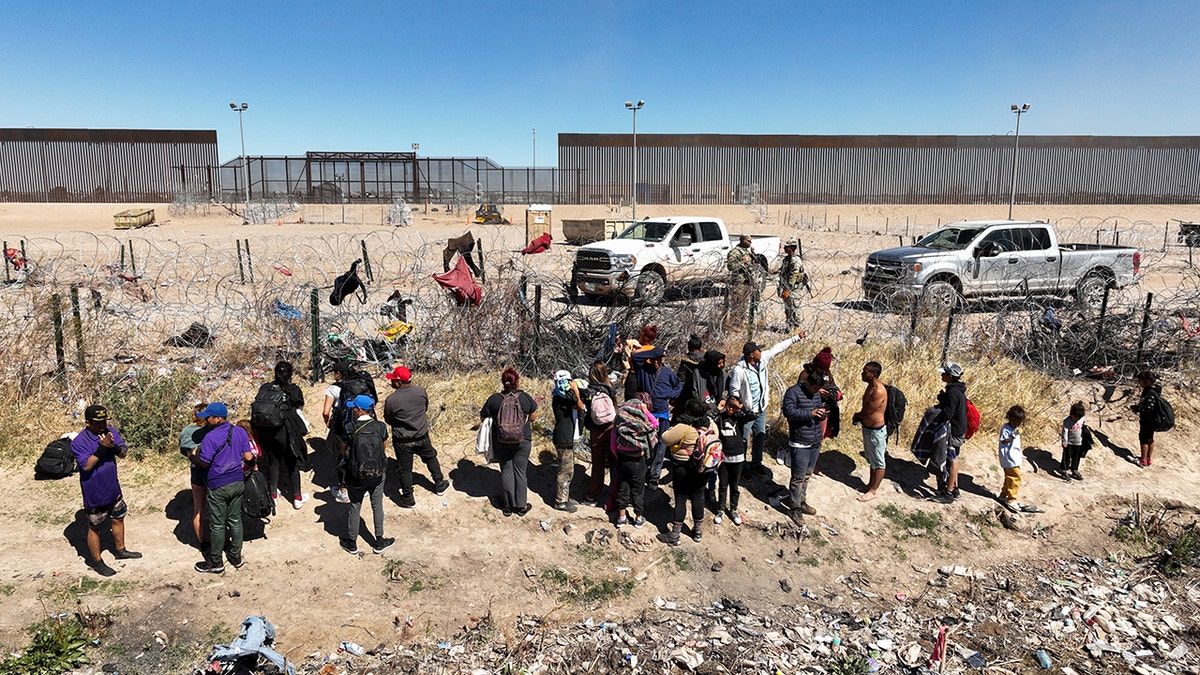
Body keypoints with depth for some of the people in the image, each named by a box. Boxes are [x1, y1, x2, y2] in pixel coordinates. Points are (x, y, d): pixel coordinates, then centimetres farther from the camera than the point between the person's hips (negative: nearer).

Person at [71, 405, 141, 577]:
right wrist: (102, 448, -36)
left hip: (113, 488, 6)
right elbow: (86, 465, -28)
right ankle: (96, 561, 27)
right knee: (94, 528, 11)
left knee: (118, 519, 21)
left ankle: (120, 550, 41)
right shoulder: (78, 442, -20)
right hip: (94, 493, -6)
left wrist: (114, 446, -27)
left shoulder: (111, 431, -5)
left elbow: (123, 453, -6)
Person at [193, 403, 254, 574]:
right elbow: (248, 457, 0)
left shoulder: (210, 438, -20)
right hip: (238, 482, 6)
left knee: (217, 525, 8)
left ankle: (216, 563, 21)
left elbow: (203, 463, -13)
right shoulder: (240, 432, -3)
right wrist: (255, 460, 22)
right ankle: (236, 556, 28)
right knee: (235, 520, 17)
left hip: (218, 487, -6)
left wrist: (193, 456, 6)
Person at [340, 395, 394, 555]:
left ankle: (352, 543, 32)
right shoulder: (381, 427, -12)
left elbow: (343, 451, -6)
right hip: (377, 475, 1)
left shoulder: (350, 429, -17)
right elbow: (383, 449, -1)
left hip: (356, 476, -1)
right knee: (377, 506, 18)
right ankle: (379, 542, 29)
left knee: (354, 508, 16)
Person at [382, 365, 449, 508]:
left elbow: (388, 420, -7)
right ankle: (440, 485, 42)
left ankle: (408, 499, 26)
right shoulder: (421, 391, -12)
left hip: (403, 442, -3)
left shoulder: (391, 400, -23)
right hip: (422, 436, 4)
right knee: (431, 459, 27)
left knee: (405, 470, 13)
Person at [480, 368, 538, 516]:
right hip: (523, 441, -1)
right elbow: (533, 417, 3)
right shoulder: (526, 398, -9)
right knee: (521, 471, 10)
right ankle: (521, 506, 18)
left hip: (501, 442, 1)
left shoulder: (494, 399, -8)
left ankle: (508, 505, 20)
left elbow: (482, 417, 2)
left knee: (506, 471, 11)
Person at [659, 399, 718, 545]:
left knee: (680, 499, 4)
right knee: (698, 498, 17)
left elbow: (665, 438, -17)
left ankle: (674, 535, 12)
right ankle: (698, 530, 30)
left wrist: (672, 429, -6)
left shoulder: (684, 428, -24)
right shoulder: (711, 426, -4)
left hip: (682, 469, -5)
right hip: (702, 470, 5)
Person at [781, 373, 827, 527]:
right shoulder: (793, 392, -13)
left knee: (807, 475, 18)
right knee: (798, 478, -2)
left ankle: (802, 502, 33)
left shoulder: (817, 393, 11)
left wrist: (822, 413, -3)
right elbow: (788, 411, -25)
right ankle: (794, 508, 9)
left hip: (815, 443, 8)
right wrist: (810, 413, -29)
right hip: (800, 444, -8)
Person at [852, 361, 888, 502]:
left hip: (876, 431, -9)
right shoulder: (870, 386, 2)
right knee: (871, 459, 24)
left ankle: (874, 490, 19)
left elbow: (867, 412, -24)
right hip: (867, 428, 9)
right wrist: (859, 416, -3)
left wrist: (857, 416, -5)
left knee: (878, 462, 8)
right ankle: (871, 483, 40)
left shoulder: (879, 391, -28)